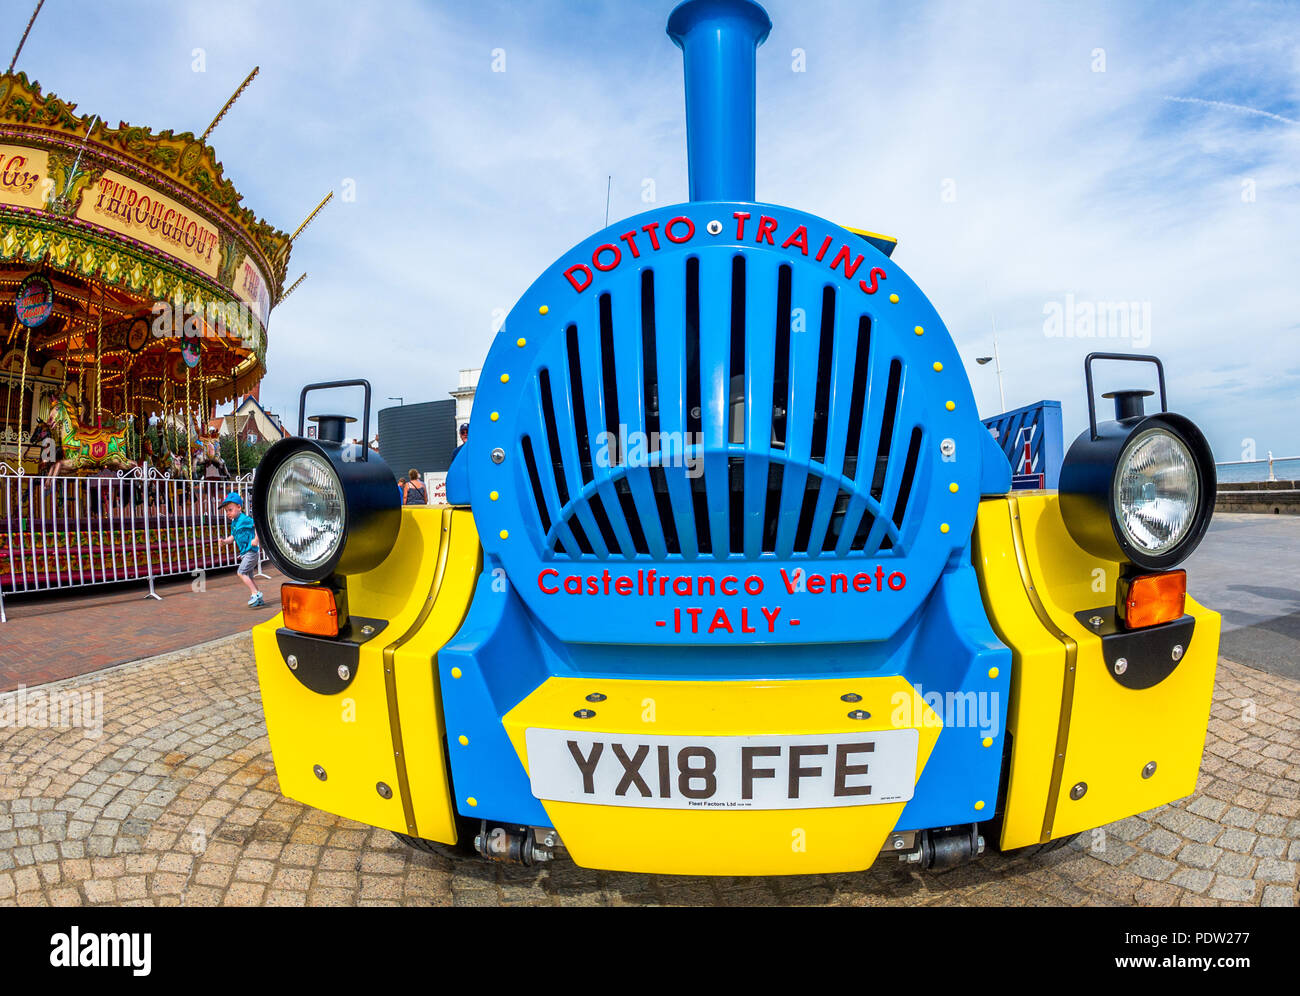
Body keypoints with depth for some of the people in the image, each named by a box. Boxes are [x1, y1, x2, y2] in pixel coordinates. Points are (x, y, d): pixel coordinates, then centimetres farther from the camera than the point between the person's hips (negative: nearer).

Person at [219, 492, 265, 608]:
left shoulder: (244, 519, -13)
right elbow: (232, 537, 18)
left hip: (251, 551, -10)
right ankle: (260, 600, 15)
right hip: (244, 553, 10)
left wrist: (256, 539, -24)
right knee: (249, 576, 11)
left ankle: (256, 594, -10)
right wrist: (224, 541, -1)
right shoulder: (233, 523, 14)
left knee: (241, 572, -14)